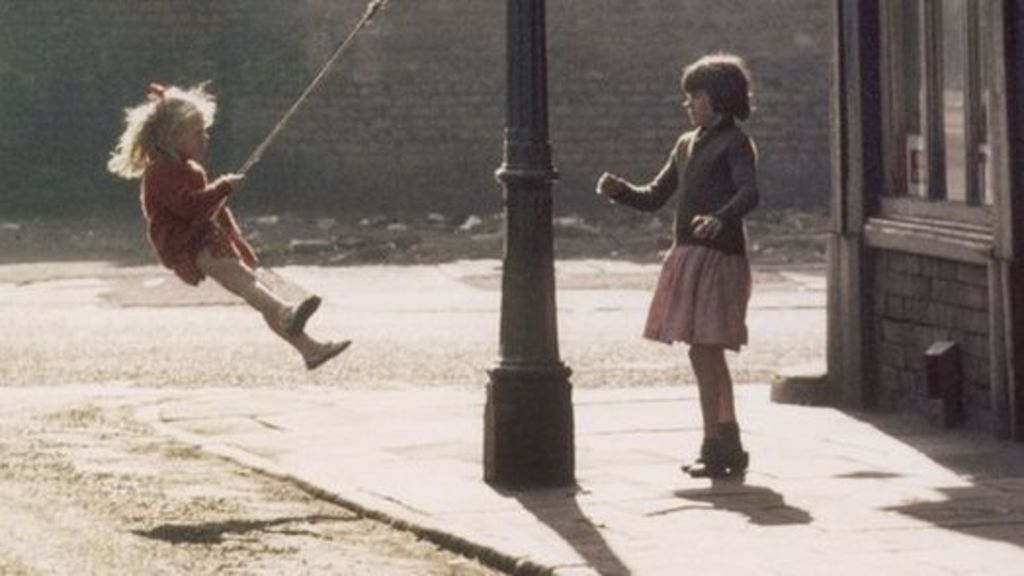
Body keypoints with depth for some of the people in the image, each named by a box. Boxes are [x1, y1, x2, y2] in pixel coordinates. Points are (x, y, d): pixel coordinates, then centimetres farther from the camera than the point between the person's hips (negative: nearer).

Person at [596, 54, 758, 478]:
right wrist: (618, 190, 2)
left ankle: (715, 449, -8)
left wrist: (719, 218, -42)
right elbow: (654, 197, 21)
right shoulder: (687, 145, 18)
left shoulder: (735, 144, -6)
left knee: (704, 352, -11)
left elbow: (749, 192, -23)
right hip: (687, 256, 8)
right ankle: (729, 446, 19)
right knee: (709, 357, 11)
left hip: (718, 257, -8)